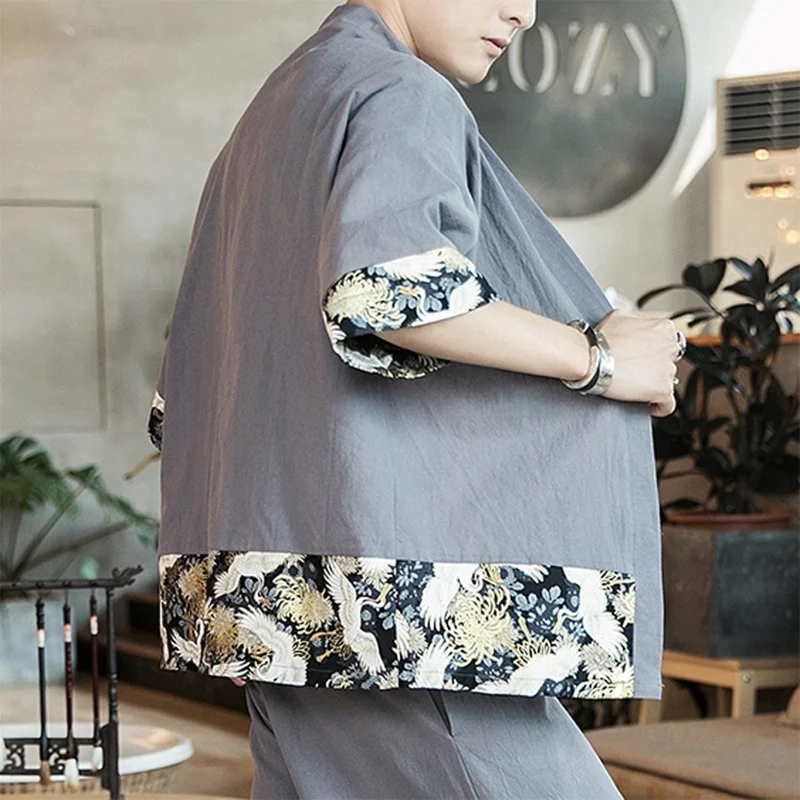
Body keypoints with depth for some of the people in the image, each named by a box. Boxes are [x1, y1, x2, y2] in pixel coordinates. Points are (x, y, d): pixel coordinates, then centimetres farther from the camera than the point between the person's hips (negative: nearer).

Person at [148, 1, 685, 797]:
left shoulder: (267, 130, 22)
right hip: (391, 586, -9)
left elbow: (184, 401, 21)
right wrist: (597, 359, -14)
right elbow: (383, 288, -27)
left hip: (295, 603, 9)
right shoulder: (401, 101, -6)